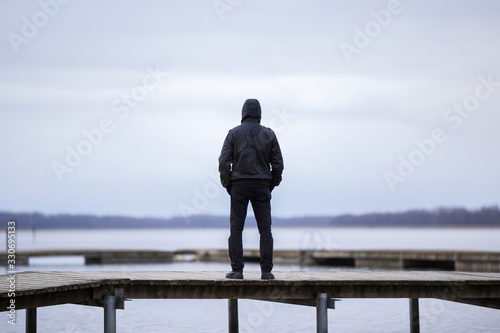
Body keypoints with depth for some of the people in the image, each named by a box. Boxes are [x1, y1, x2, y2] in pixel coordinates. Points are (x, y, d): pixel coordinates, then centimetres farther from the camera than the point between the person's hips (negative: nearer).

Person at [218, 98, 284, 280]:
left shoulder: (234, 133, -1)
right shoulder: (269, 134, 2)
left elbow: (224, 162, -7)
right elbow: (278, 163, 0)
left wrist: (227, 185, 5)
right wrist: (272, 185, 12)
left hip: (239, 185, -1)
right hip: (262, 186, 1)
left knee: (236, 229, 2)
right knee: (265, 229, 3)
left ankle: (237, 270, -5)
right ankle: (266, 270, -3)